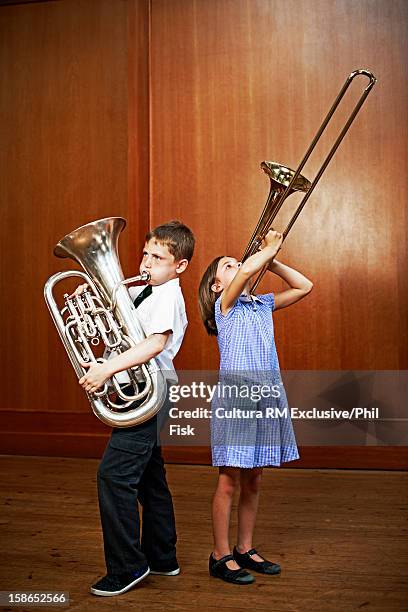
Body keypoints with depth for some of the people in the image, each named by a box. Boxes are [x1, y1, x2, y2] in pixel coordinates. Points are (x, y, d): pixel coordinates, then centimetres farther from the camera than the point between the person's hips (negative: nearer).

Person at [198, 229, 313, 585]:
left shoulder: (264, 304, 17)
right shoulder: (224, 305, -2)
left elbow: (305, 286, 17)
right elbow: (248, 270, -20)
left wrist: (271, 260, 11)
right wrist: (269, 248, -3)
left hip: (267, 396, 6)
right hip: (235, 394, -6)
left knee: (253, 482, 14)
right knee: (230, 482, 2)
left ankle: (245, 550, 27)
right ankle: (221, 556, 14)